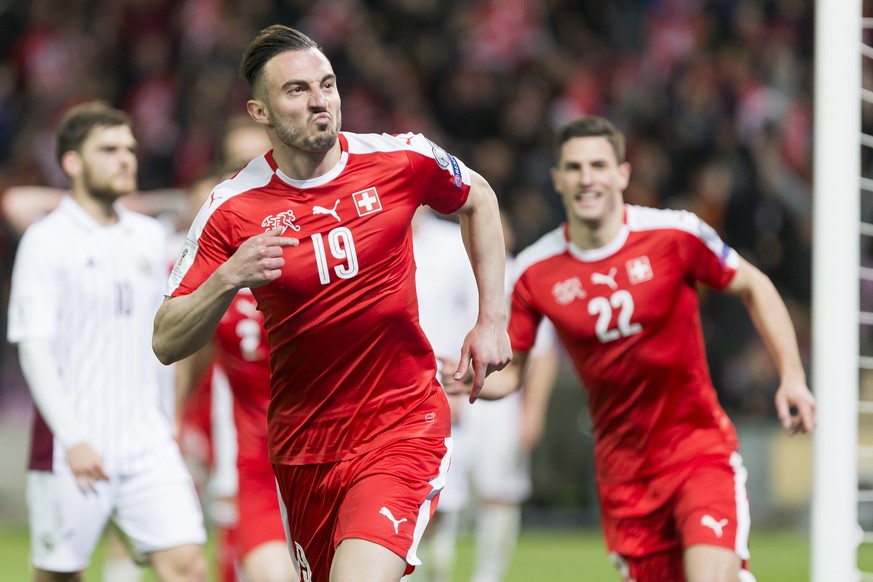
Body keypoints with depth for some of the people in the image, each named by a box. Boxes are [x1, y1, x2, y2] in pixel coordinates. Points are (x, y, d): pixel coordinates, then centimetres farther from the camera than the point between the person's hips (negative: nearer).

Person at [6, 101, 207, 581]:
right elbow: (34, 349, -12)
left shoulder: (148, 237, 12)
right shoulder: (47, 241, -6)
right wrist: (73, 439, -21)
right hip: (73, 450, -5)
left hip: (148, 446, 5)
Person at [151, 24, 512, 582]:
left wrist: (493, 320, 10)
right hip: (304, 446, 2)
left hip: (404, 426, -2)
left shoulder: (401, 159, -7)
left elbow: (479, 199, 15)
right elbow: (166, 343, -8)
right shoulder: (232, 208, -8)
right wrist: (228, 278, -26)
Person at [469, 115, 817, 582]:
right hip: (622, 468, 2)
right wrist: (472, 382, -19)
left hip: (698, 443, -2)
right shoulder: (535, 272, -5)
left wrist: (792, 376, -3)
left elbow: (754, 288, 4)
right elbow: (509, 369, 4)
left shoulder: (675, 235, -10)